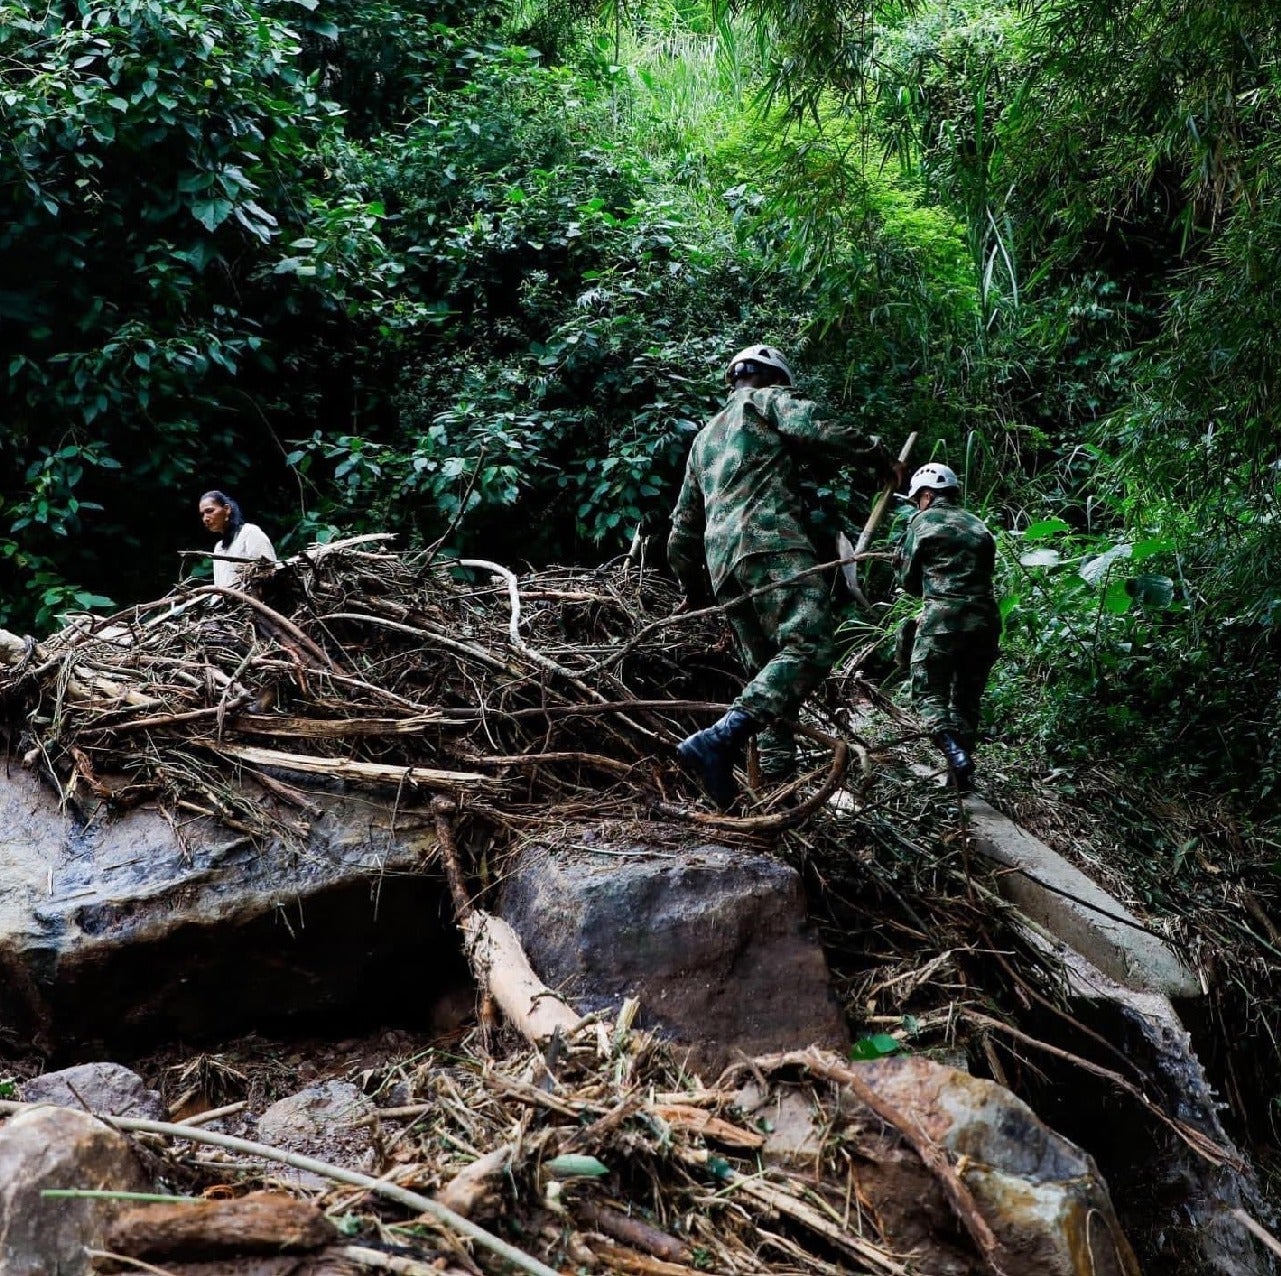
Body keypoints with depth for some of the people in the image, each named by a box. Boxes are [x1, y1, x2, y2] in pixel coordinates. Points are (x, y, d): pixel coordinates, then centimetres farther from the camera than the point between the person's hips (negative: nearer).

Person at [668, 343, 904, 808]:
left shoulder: (704, 438, 36)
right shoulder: (766, 400, 17)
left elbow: (682, 532, 35)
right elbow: (814, 431, -6)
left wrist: (694, 591, 45)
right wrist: (879, 456, 6)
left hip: (722, 560, 8)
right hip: (769, 541, -8)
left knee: (768, 673, 11)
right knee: (809, 647, -22)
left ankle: (775, 776, -1)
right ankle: (719, 741, -38)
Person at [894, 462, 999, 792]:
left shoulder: (923, 521, 4)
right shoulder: (979, 527, 19)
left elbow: (909, 579, 8)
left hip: (943, 620, -5)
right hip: (985, 621, 5)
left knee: (928, 694, 2)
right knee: (967, 698, 14)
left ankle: (954, 752, -24)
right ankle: (964, 777, 12)